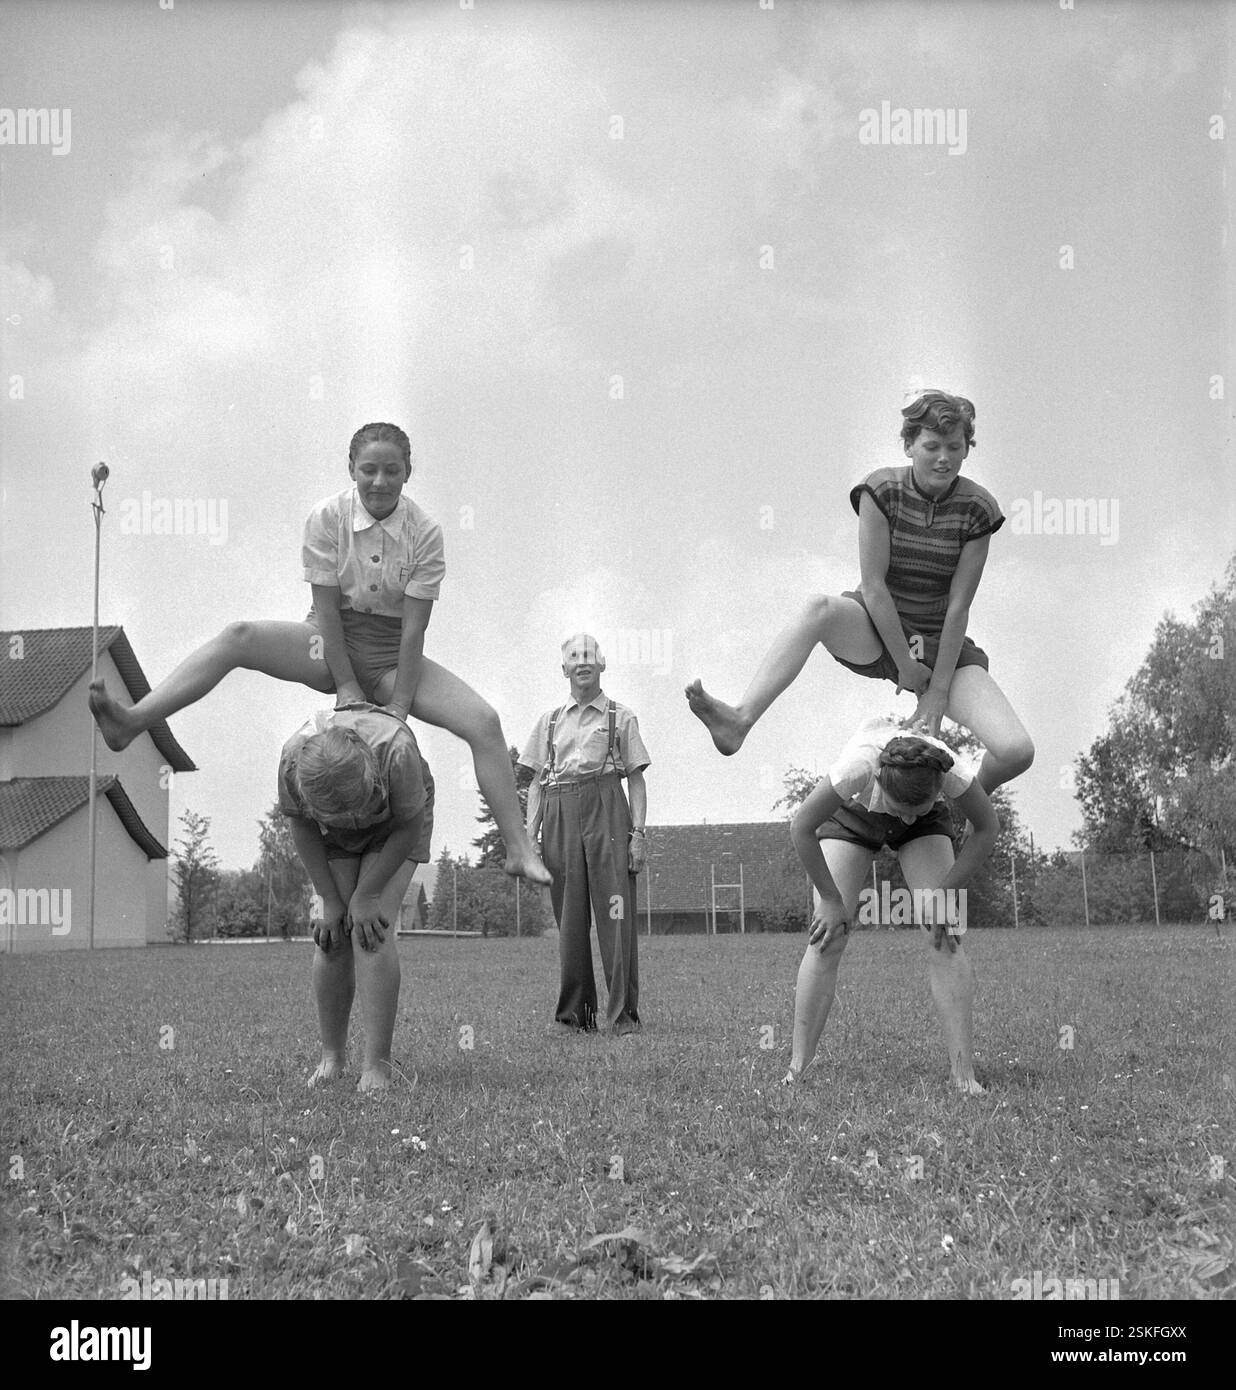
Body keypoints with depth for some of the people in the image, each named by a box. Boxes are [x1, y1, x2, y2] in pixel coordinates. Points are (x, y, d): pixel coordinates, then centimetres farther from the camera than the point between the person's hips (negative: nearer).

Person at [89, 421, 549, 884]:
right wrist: (346, 686, -14)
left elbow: (413, 628, -14)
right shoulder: (327, 517, -12)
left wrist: (398, 706, -15)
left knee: (485, 724, -18)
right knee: (237, 637, -25)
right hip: (333, 642, 0)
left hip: (392, 654, 0)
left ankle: (519, 848, -14)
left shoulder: (424, 532, -13)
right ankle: (132, 722, -35)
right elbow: (326, 609, -10)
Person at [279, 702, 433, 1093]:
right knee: (332, 936, -9)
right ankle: (331, 1055, 7)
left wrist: (366, 895, -20)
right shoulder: (293, 759, -34)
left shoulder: (396, 751, -42)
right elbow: (302, 828, -14)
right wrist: (330, 900, -14)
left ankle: (377, 1067, -18)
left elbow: (410, 828, -24)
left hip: (396, 827, -3)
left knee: (372, 931, -19)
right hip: (335, 839, 3)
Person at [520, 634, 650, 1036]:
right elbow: (537, 782, 17)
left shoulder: (621, 717, 13)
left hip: (606, 809, -3)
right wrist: (529, 835, 5)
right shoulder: (549, 721, 20)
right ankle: (574, 1013, 7)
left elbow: (636, 779, 8)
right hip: (559, 814, 3)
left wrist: (638, 832, -4)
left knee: (616, 913, -10)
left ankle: (623, 1014, -10)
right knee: (568, 917, 1)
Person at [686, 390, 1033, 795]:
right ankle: (740, 720, -48)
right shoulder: (882, 491, -11)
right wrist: (905, 666, -16)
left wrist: (938, 692, -13)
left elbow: (958, 607, -12)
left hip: (942, 643, 1)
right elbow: (873, 586, -14)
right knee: (821, 608, -37)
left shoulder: (977, 508, -9)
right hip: (875, 632, -1)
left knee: (1017, 752, -20)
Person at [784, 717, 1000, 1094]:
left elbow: (987, 827, -19)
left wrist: (944, 893, -22)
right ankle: (797, 1068, -4)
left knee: (945, 939, -14)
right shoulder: (859, 764, -44)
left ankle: (963, 1073, -11)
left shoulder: (950, 769, -39)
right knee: (826, 941, -11)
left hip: (928, 823, 1)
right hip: (851, 813, -1)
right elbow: (801, 828, -29)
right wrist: (830, 900, -24)